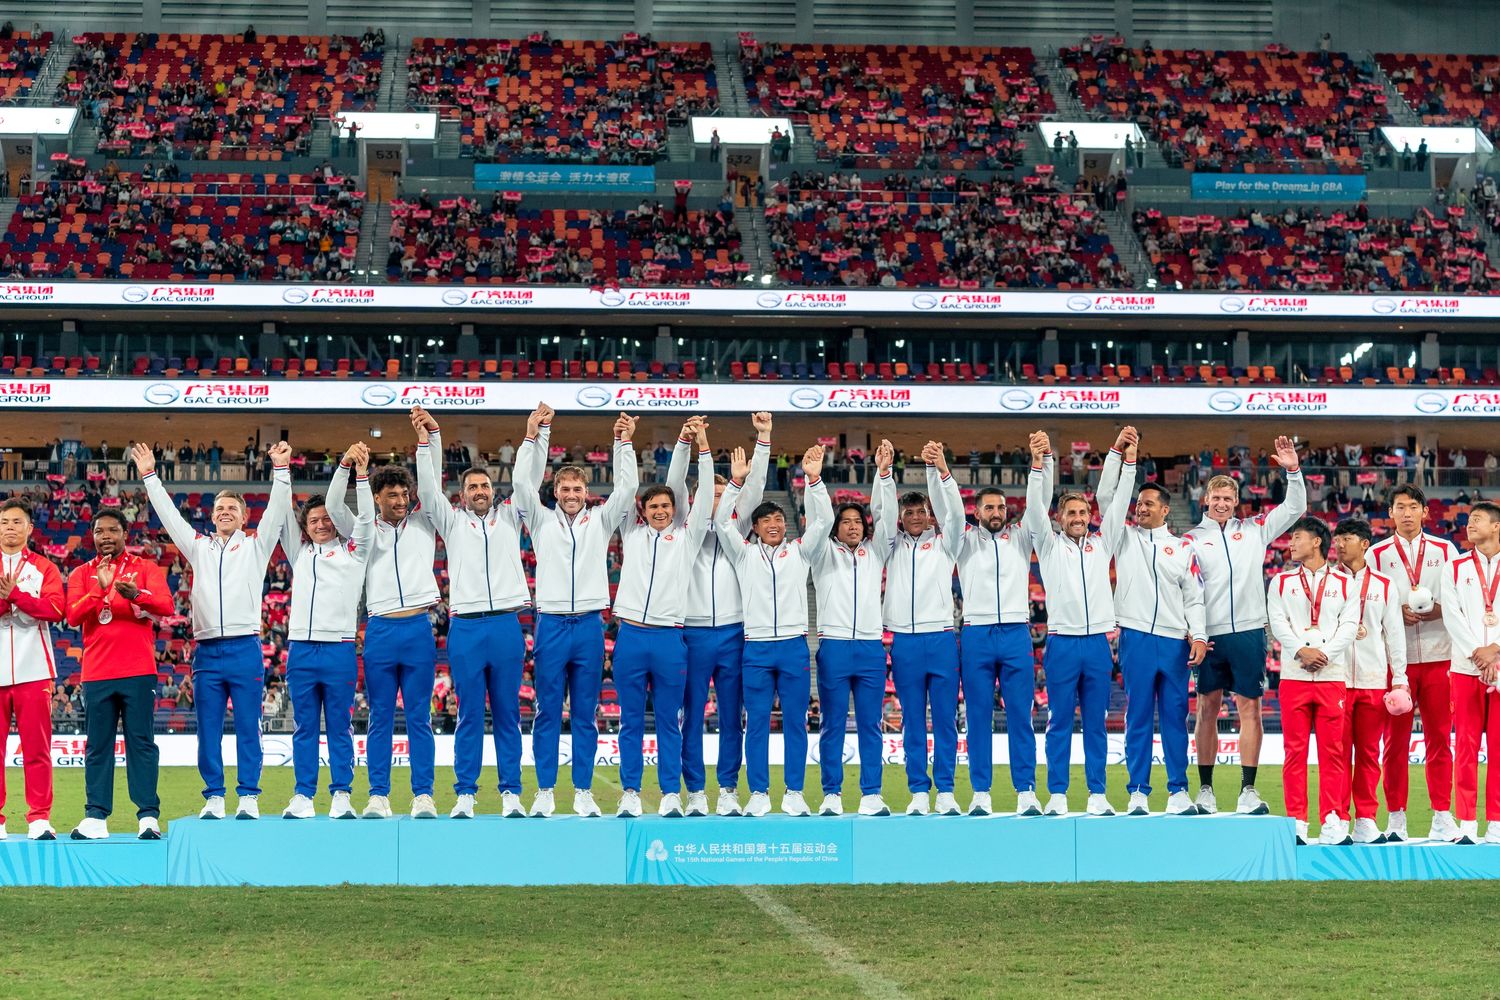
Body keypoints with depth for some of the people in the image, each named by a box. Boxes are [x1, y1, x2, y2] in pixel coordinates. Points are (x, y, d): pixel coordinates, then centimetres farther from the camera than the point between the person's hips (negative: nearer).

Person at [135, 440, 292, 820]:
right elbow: (169, 515, 16)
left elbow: (277, 511, 0)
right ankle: (214, 798, 8)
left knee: (247, 728, -1)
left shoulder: (255, 545, 10)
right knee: (208, 730, 3)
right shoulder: (198, 547, 17)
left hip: (245, 649, -3)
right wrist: (150, 476, 13)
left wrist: (281, 471, -10)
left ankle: (248, 798, 2)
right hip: (207, 651, 3)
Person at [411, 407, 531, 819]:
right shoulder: (452, 521, 13)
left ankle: (511, 793, 6)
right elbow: (428, 486, 3)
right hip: (466, 627, -1)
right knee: (469, 715, 1)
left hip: (506, 626, 1)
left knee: (507, 714, 4)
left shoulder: (509, 518, 16)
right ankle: (465, 795, 2)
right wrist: (428, 439, -6)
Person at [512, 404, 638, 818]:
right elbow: (522, 483, -1)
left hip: (589, 625, 1)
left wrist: (624, 445, -4)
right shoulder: (542, 521, 9)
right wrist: (533, 438, -8)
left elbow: (627, 488, 4)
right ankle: (544, 792, 5)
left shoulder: (600, 521, 11)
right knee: (548, 713, 1)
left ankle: (583, 793, 8)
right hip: (551, 624, -1)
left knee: (585, 714, 5)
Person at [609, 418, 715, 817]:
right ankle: (630, 793, 8)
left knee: (668, 720, 4)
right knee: (631, 720, 4)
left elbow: (704, 495, 4)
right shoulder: (632, 531, 13)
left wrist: (703, 447, -1)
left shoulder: (686, 535, 10)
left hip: (669, 637, -1)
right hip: (631, 635, 1)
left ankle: (671, 794, 6)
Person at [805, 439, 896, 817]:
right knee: (833, 725, -1)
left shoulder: (875, 553, 16)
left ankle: (871, 796, 1)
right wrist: (815, 480, -18)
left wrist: (884, 474, -6)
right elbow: (818, 520, -5)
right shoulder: (823, 554, 10)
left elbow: (887, 517, 6)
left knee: (870, 725, 1)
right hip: (834, 646, -2)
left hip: (871, 647, 2)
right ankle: (831, 796, 0)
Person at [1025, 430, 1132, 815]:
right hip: (1062, 643, -2)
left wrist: (1128, 463, 1)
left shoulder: (1102, 544, 14)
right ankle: (1057, 795, 2)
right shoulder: (1049, 545, 8)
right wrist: (1039, 463, -15)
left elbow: (1119, 504, 10)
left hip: (1097, 643, 2)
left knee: (1096, 723, 5)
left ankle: (1097, 795, 7)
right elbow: (1035, 506, -4)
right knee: (1060, 722, 0)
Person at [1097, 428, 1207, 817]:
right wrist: (1118, 452, -6)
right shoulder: (1126, 538, 11)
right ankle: (1138, 792, 2)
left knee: (1175, 717, 3)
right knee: (1138, 717, 0)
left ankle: (1179, 791, 7)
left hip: (1175, 641, 1)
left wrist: (1198, 636, -4)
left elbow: (1194, 597, 8)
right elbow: (1106, 497, 1)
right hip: (1137, 638, -1)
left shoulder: (1183, 549, 12)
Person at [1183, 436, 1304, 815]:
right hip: (1210, 635, -1)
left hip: (1248, 632, 1)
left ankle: (1249, 790, 0)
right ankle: (1205, 790, 11)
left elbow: (1294, 509, 11)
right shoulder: (1191, 539, 6)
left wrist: (1293, 471, -3)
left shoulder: (1253, 529, 10)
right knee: (1208, 708, 5)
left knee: (1249, 707, -1)